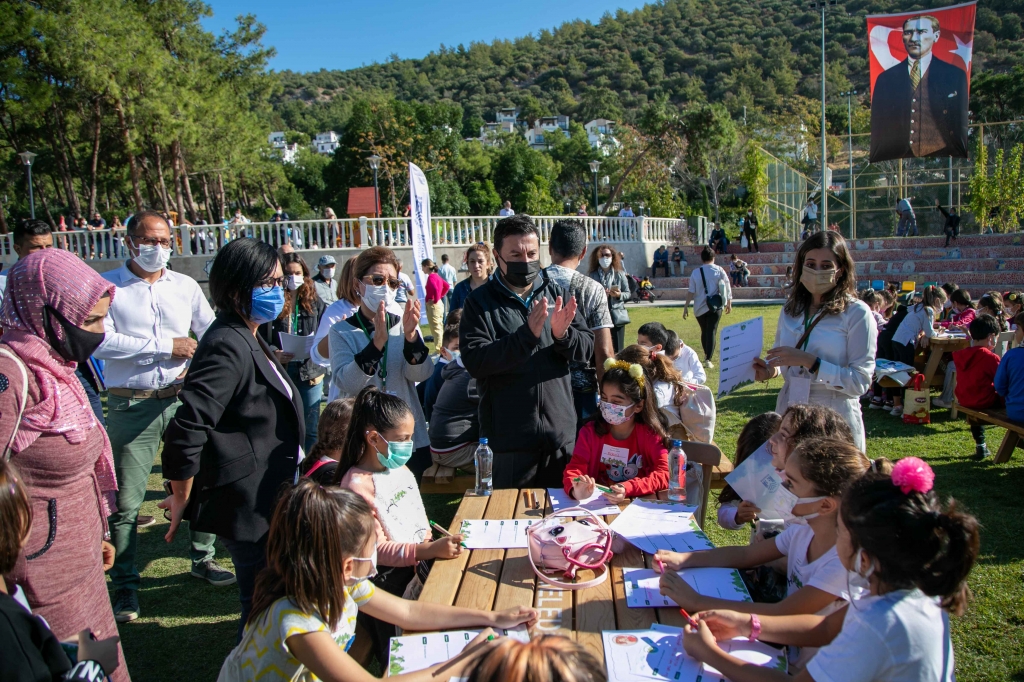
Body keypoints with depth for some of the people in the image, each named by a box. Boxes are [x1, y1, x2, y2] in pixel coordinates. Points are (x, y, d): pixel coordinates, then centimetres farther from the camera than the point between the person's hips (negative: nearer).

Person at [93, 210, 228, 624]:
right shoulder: (107, 287, -3)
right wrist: (166, 347, -14)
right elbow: (100, 341, -15)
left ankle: (203, 559, 30)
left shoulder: (185, 286, 9)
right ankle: (124, 586, 18)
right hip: (132, 406, -3)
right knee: (125, 500, 3)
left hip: (184, 399, 4)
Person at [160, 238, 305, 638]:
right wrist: (182, 499, -19)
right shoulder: (227, 347, -24)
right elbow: (186, 429, -29)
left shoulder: (249, 339, 10)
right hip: (246, 506, -10)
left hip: (267, 498, 10)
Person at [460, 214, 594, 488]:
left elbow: (587, 348, 5)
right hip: (509, 437, -3)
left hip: (561, 432, 3)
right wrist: (527, 334, -26)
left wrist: (562, 334, -17)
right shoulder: (480, 302, -4)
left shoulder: (557, 294, 7)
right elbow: (474, 361, -16)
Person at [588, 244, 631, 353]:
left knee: (617, 350, 1)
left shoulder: (620, 274, 4)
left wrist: (619, 295, -13)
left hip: (617, 317, 0)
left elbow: (628, 294, 7)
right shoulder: (593, 276, 2)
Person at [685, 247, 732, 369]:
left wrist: (686, 307, 2)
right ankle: (708, 359, -12)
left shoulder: (696, 272, -3)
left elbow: (691, 292, -4)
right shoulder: (720, 271, -1)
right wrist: (729, 303, 13)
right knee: (712, 332, -2)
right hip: (716, 306, -1)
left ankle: (706, 354, 33)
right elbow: (727, 289, 2)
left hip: (700, 307, 1)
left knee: (704, 331, 19)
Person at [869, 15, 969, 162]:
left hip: (940, 160, -1)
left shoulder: (955, 76, 10)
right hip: (895, 163, 1)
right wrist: (878, 165, 0)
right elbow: (877, 130, 10)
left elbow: (962, 127, 8)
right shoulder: (885, 78, 13)